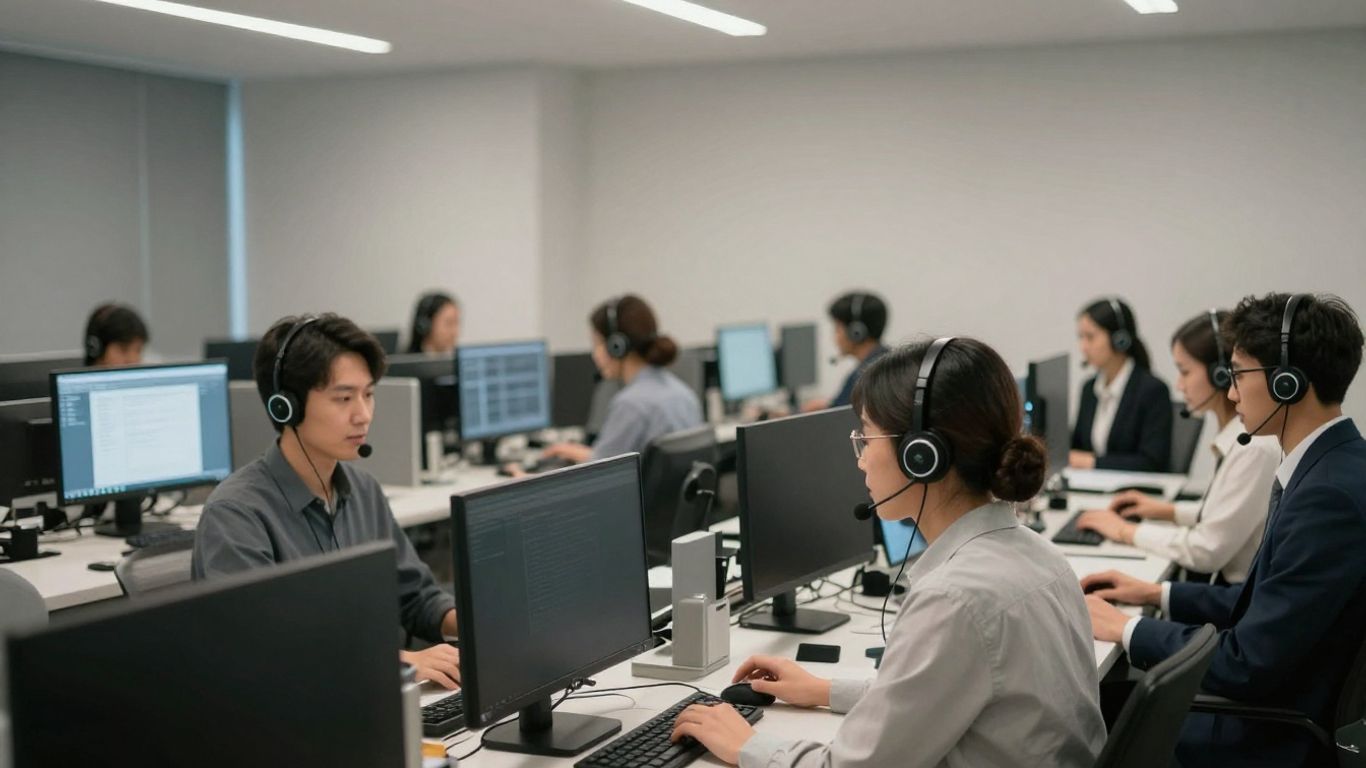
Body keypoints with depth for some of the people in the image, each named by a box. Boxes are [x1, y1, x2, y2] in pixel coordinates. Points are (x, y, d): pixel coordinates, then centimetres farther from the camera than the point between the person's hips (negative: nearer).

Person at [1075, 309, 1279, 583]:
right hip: (1224, 586, 9)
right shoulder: (1239, 436, 10)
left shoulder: (1256, 448, -20)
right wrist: (1171, 511, 14)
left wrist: (1128, 532, -9)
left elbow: (1207, 551, -19)